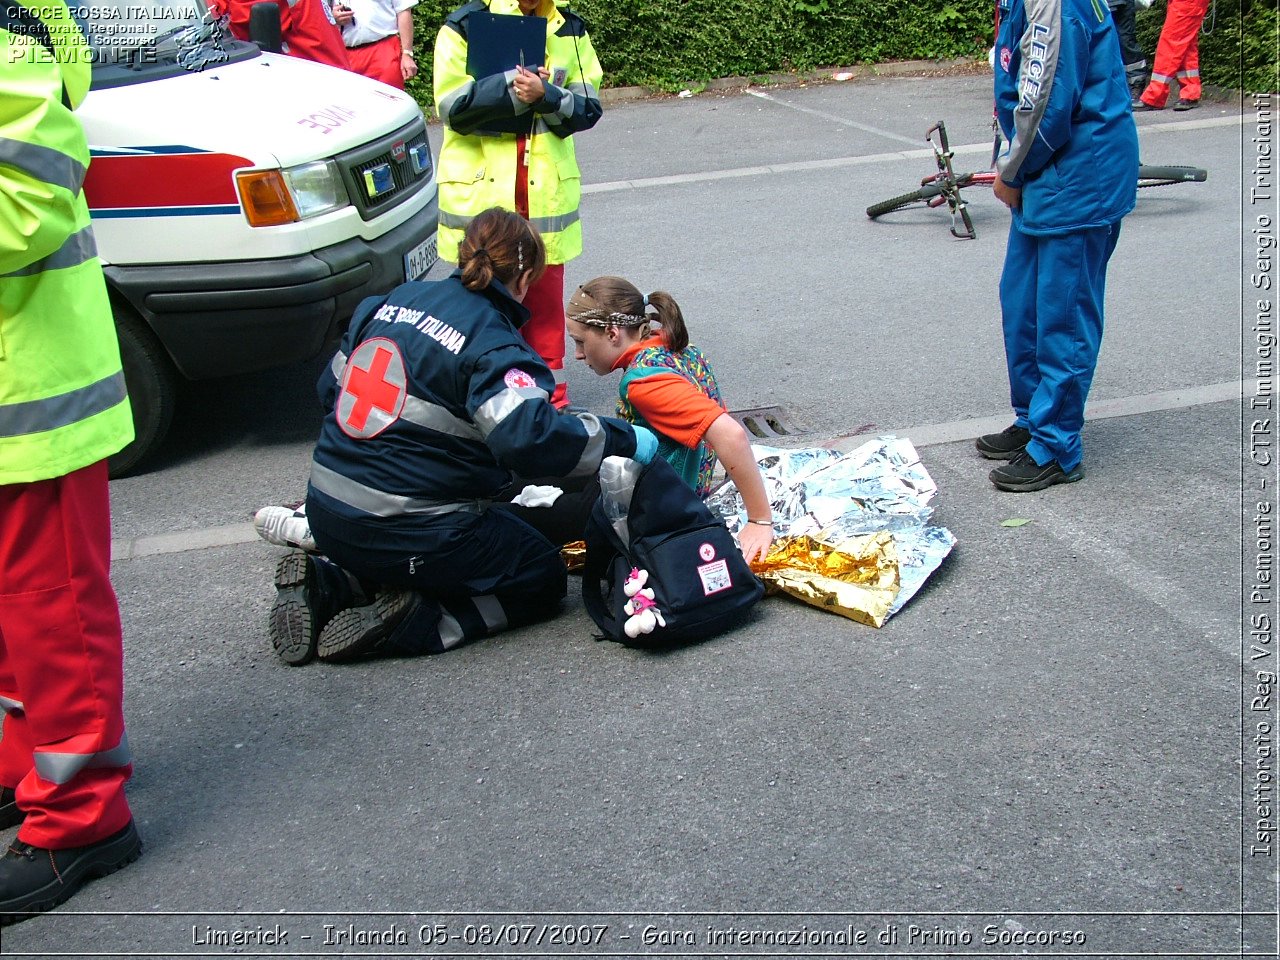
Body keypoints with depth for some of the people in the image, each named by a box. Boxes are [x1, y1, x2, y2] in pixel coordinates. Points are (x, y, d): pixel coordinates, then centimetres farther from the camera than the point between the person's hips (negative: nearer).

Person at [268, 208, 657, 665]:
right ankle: (406, 623, -7)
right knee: (542, 578, 14)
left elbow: (332, 387, 16)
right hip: (409, 534, -7)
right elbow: (530, 438, -30)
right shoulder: (495, 346, -15)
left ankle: (329, 585, 10)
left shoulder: (391, 301, 7)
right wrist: (625, 439, -17)